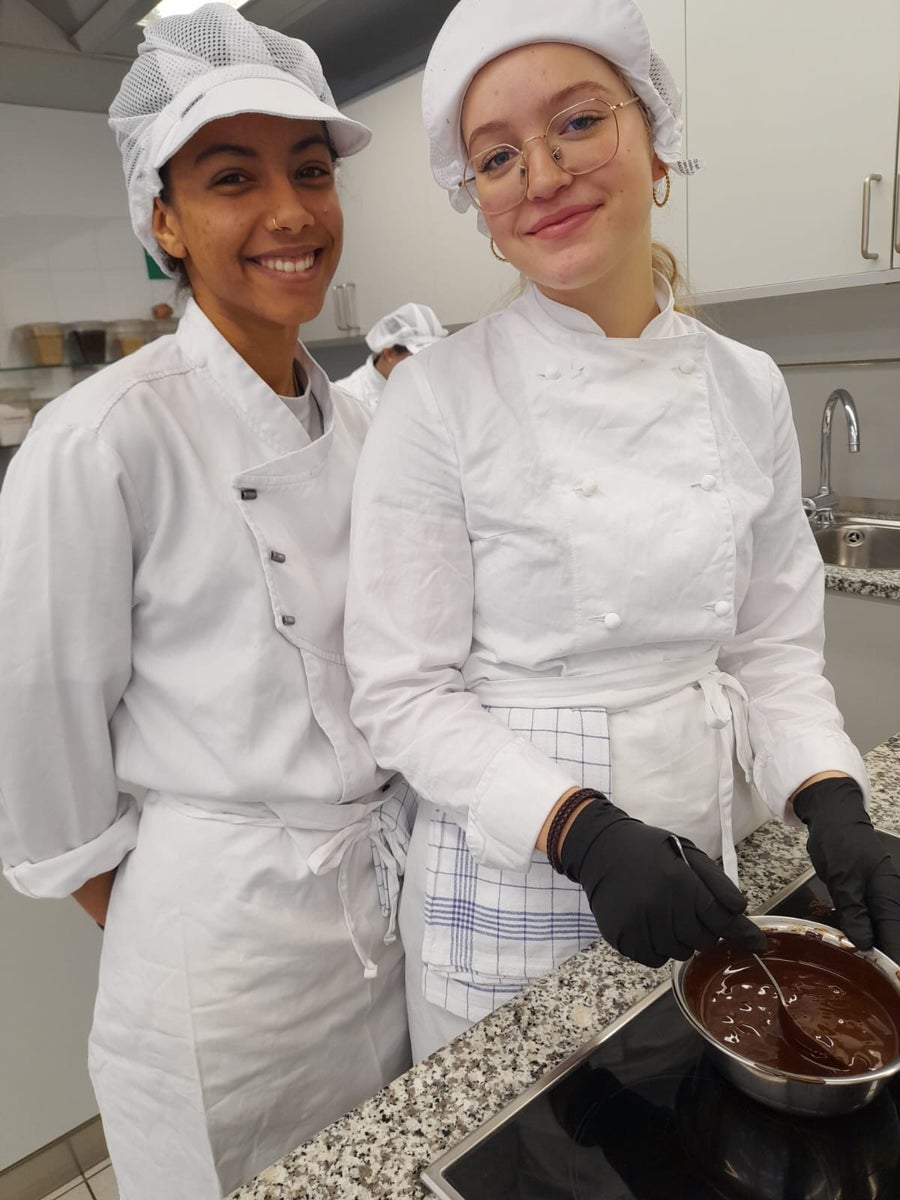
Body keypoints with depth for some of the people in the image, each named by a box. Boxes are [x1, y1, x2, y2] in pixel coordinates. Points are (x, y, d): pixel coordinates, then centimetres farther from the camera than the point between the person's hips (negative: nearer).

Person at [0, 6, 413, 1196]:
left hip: (391, 905, 6)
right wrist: (136, 919, -1)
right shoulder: (103, 440, -19)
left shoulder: (357, 426, 1)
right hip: (222, 928, -5)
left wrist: (394, 867, 10)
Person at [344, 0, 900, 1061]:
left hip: (707, 868, 4)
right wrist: (585, 831, -25)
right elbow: (401, 691, -14)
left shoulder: (748, 390, -2)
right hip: (515, 873, -3)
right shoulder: (436, 402, -15)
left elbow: (777, 643, 4)